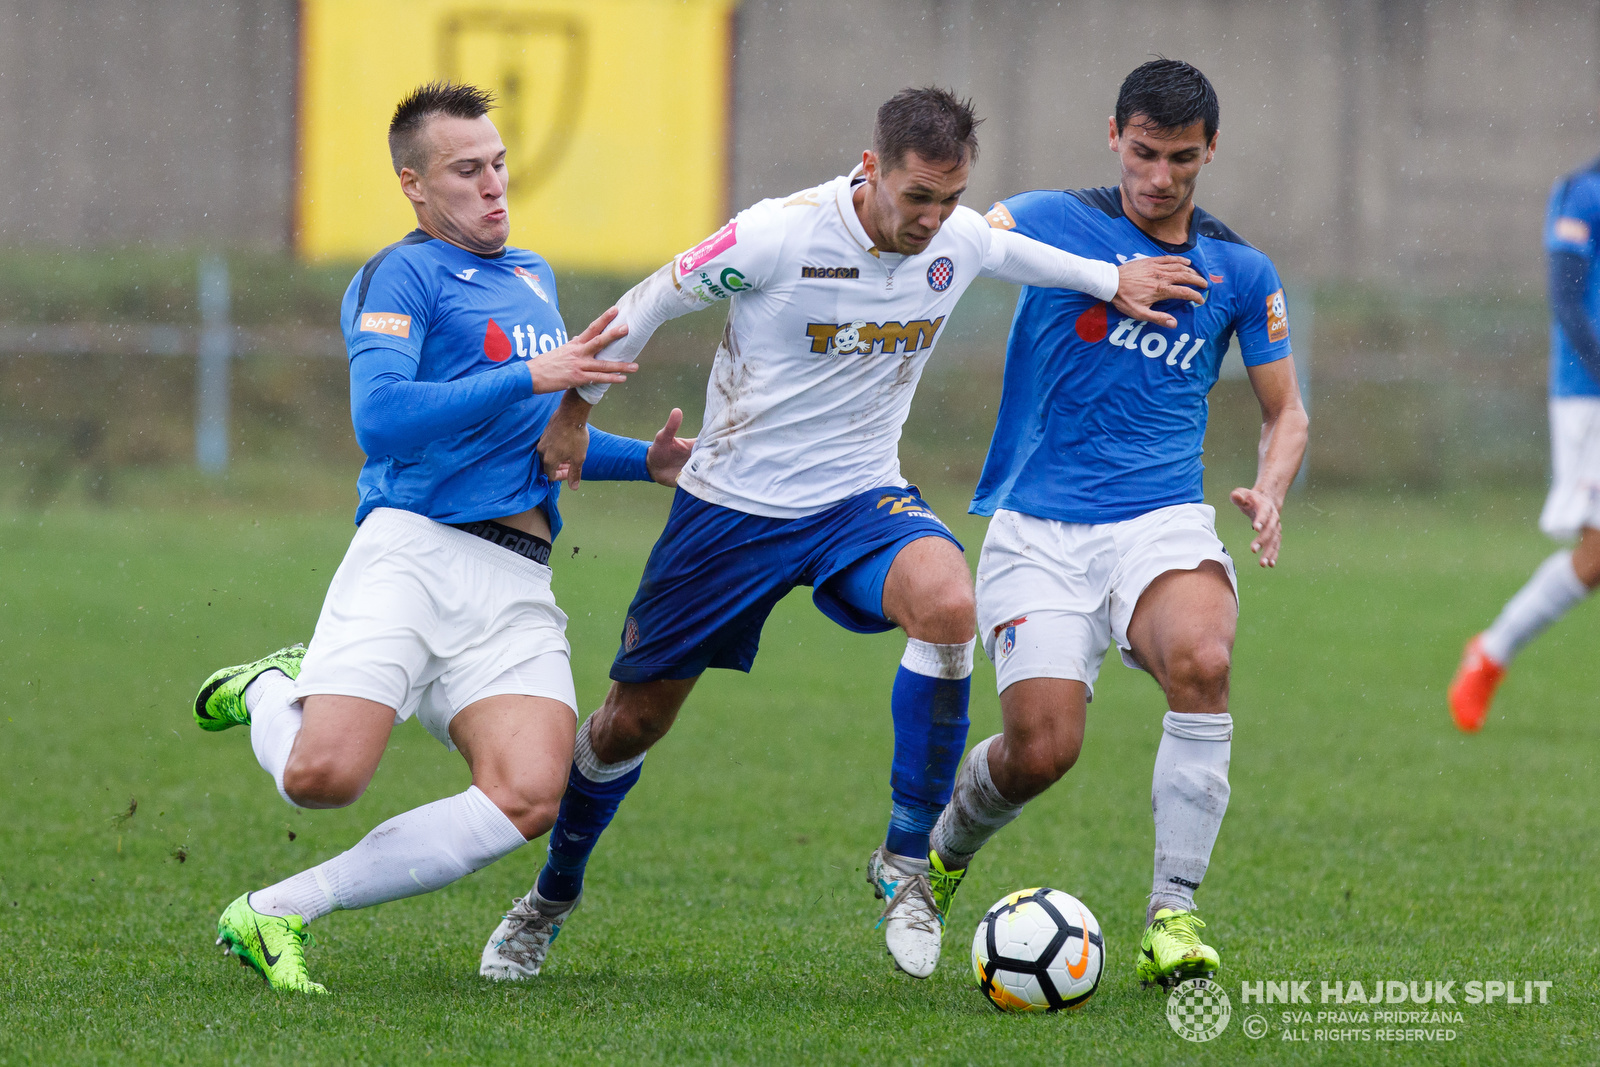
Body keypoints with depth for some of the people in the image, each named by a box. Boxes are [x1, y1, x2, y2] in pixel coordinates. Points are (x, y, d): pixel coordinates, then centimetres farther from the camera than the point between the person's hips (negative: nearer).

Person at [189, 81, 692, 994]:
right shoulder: (403, 277, 2)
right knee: (327, 774, -26)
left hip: (517, 589, 6)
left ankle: (274, 913, -9)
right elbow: (382, 419, -15)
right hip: (413, 551, -6)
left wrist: (643, 461, 28)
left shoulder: (535, 276, 27)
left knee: (528, 799, -20)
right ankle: (267, 694, 14)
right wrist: (531, 377, -16)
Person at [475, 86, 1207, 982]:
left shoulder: (963, 242, -6)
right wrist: (576, 409, 1)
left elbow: (1019, 253, 22)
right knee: (632, 722, 6)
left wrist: (1114, 281, 18)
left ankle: (907, 860, -18)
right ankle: (552, 898, 35)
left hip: (861, 499, 2)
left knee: (947, 603, -32)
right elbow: (650, 303, -6)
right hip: (731, 504, -2)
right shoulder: (778, 237, -21)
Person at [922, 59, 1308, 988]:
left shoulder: (1242, 273, 10)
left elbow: (1286, 413, 17)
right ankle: (945, 849, 23)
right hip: (1039, 527, -1)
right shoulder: (1052, 221, 2)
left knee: (1203, 659, -31)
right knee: (1042, 750, -15)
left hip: (1162, 520, 1)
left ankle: (1173, 915, -22)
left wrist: (1269, 491, -4)